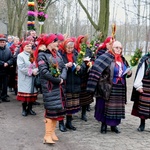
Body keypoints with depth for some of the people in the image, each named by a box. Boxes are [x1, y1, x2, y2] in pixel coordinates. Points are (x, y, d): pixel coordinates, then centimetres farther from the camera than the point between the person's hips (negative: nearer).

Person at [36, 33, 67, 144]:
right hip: (49, 86, -7)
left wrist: (62, 78, -13)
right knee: (51, 109, -10)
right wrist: (58, 80, -17)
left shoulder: (57, 53, 13)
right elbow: (44, 72, -19)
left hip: (59, 85, 7)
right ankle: (48, 135, -5)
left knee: (58, 108, 8)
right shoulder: (42, 55, -9)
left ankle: (52, 132, 19)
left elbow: (64, 67, 7)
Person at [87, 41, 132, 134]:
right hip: (107, 88, -6)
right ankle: (104, 125, 18)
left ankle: (114, 125, 25)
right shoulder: (106, 57, -11)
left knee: (117, 107, 11)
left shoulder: (122, 59, 11)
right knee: (106, 106, 3)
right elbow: (96, 68, -21)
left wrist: (129, 73, 0)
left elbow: (126, 71, 25)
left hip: (120, 89, 6)